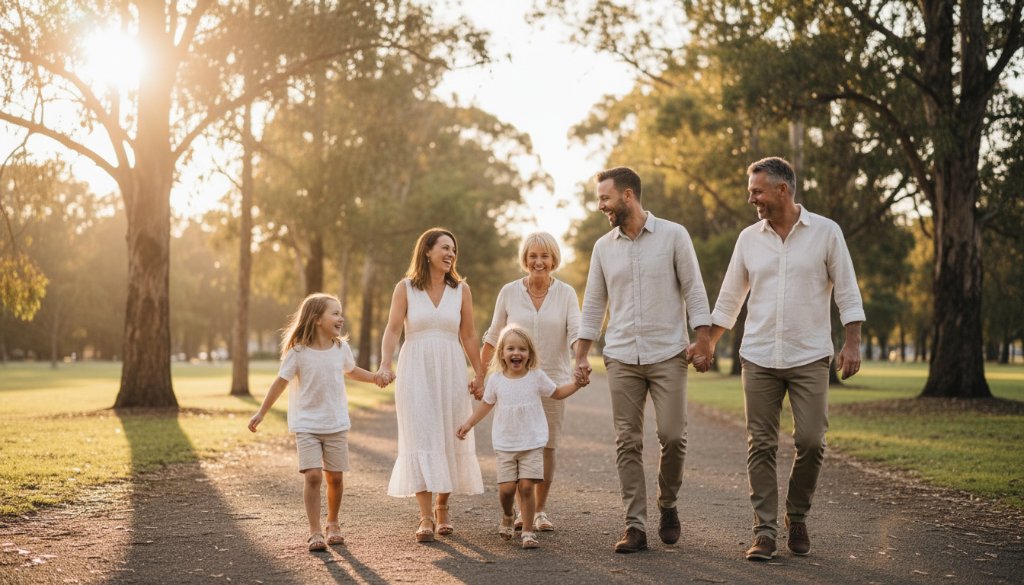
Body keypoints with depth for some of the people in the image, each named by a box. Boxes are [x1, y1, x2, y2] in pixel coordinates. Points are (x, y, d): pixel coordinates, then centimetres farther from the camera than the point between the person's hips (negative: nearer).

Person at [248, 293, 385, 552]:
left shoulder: (341, 348, 1)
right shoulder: (298, 352, -10)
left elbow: (351, 370, 22)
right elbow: (281, 382, -4)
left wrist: (374, 377, 8)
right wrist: (261, 413, -3)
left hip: (336, 424, 3)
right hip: (307, 425, -3)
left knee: (335, 477, 6)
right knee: (313, 475, -14)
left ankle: (333, 523, 28)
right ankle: (315, 532, -6)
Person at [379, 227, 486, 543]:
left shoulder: (461, 289, 6)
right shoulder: (405, 288, 1)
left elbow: (469, 336, 8)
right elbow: (392, 329, -6)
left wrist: (479, 374, 7)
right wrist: (385, 365, -20)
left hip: (450, 371, 2)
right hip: (416, 371, -2)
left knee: (449, 439, 5)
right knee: (421, 440, -8)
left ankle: (442, 507, 21)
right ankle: (426, 517, -10)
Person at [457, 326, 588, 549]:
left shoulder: (537, 377, -2)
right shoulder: (496, 380, 0)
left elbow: (557, 393, 12)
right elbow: (486, 403, 13)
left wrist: (576, 384, -4)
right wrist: (469, 424, 8)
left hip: (532, 444, -1)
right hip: (505, 445, 1)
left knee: (526, 486, -8)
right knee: (506, 487, -4)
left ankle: (528, 531, 3)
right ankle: (507, 518, 28)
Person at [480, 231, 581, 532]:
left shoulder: (566, 293, -1)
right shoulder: (509, 292, 0)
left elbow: (576, 332, -13)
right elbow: (493, 336, 8)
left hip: (553, 380, 0)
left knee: (546, 446, 2)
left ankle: (541, 510, 16)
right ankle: (522, 508, 11)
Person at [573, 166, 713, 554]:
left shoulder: (673, 235, -1)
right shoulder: (603, 247, 9)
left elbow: (693, 289, -1)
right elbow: (593, 305, 13)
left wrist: (702, 337, -11)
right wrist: (581, 356, 7)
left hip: (668, 355, -3)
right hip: (622, 358, 3)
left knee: (672, 435, -7)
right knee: (627, 443, 0)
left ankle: (667, 505, 18)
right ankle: (635, 526, 4)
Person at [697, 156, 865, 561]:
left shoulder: (825, 232, -1)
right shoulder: (748, 238, 7)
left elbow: (847, 291, 0)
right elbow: (729, 298, 14)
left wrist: (852, 343, -9)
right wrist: (708, 344, 11)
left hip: (809, 358, -2)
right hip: (759, 359, 2)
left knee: (811, 442, -5)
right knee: (761, 446, 0)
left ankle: (797, 518, 17)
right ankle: (765, 530, 7)